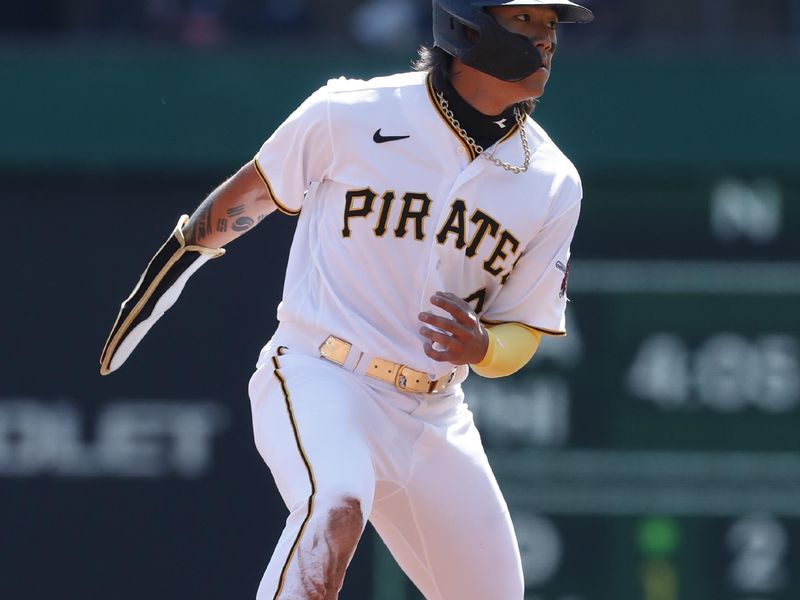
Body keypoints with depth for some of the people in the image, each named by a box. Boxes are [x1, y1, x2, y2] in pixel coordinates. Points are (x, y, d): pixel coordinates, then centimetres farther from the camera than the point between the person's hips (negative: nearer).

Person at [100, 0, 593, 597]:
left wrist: (479, 347, -17)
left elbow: (523, 334, 6)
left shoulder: (553, 185, 1)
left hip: (434, 413, 5)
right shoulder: (350, 116, -9)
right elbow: (254, 193, 10)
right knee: (336, 501, -36)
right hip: (316, 383, -5)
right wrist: (183, 253, 23)